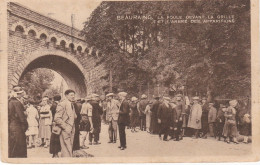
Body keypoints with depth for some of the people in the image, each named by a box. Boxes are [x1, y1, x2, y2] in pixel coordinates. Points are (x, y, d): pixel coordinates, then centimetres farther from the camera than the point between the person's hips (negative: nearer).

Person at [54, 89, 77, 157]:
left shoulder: (72, 105, 17)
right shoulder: (62, 104, -10)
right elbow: (57, 118, -17)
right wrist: (65, 127, -18)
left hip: (71, 131, 8)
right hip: (65, 131, -8)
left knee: (70, 149, 12)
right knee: (67, 150, -9)